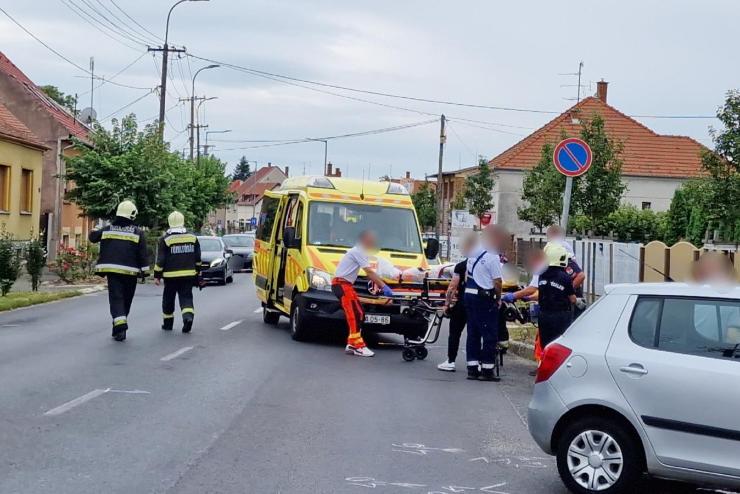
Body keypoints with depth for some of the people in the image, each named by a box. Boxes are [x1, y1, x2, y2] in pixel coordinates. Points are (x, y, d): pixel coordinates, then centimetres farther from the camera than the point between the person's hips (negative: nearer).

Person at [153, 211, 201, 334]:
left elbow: (160, 260, -7)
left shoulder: (165, 240, -7)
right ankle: (188, 315, -22)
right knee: (186, 297, 4)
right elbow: (197, 259, 10)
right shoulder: (193, 238, 4)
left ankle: (167, 323, 23)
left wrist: (157, 276, 0)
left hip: (171, 276, -2)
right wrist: (197, 272, 20)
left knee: (168, 299, 13)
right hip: (188, 275, 2)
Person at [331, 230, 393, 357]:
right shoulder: (358, 252, -14)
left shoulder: (361, 252, 18)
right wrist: (383, 286, -20)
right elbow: (369, 272, -20)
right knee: (354, 315, -15)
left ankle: (351, 344, 12)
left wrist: (380, 285, 7)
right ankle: (358, 346, -17)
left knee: (358, 315, 9)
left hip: (346, 284, 10)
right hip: (341, 283, -10)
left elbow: (369, 273, 17)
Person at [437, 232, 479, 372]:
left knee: (455, 333, 5)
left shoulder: (460, 266, -8)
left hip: (461, 303, -3)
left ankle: (450, 362, 5)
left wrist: (447, 303, -3)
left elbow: (452, 287, -10)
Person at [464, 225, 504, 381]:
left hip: (469, 294, 8)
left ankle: (472, 368, 14)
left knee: (473, 333, 11)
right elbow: (497, 282, -15)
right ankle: (487, 370, 0)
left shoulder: (473, 253, 10)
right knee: (490, 335, -1)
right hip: (485, 298, -8)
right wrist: (498, 298, -3)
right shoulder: (492, 257, -15)